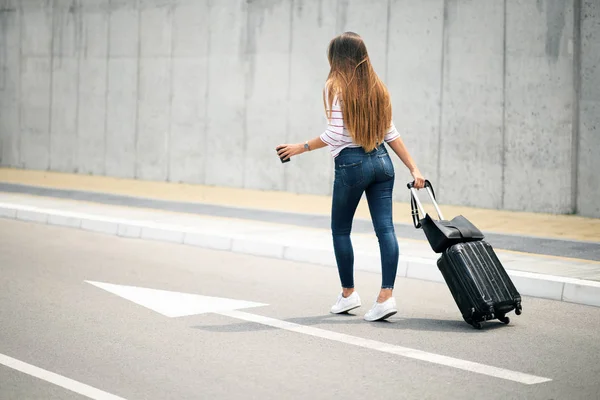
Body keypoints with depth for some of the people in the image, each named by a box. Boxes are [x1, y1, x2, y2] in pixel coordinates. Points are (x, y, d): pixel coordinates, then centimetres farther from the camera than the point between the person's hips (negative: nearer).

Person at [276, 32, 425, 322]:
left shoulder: (335, 87, -7)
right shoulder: (377, 87, 11)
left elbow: (335, 134, -13)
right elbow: (391, 134, 8)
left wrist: (300, 148, -4)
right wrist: (414, 169, 9)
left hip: (351, 163, -5)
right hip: (381, 161, 5)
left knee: (340, 230, 12)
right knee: (385, 228, -1)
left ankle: (348, 293, 19)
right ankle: (386, 295, -9)